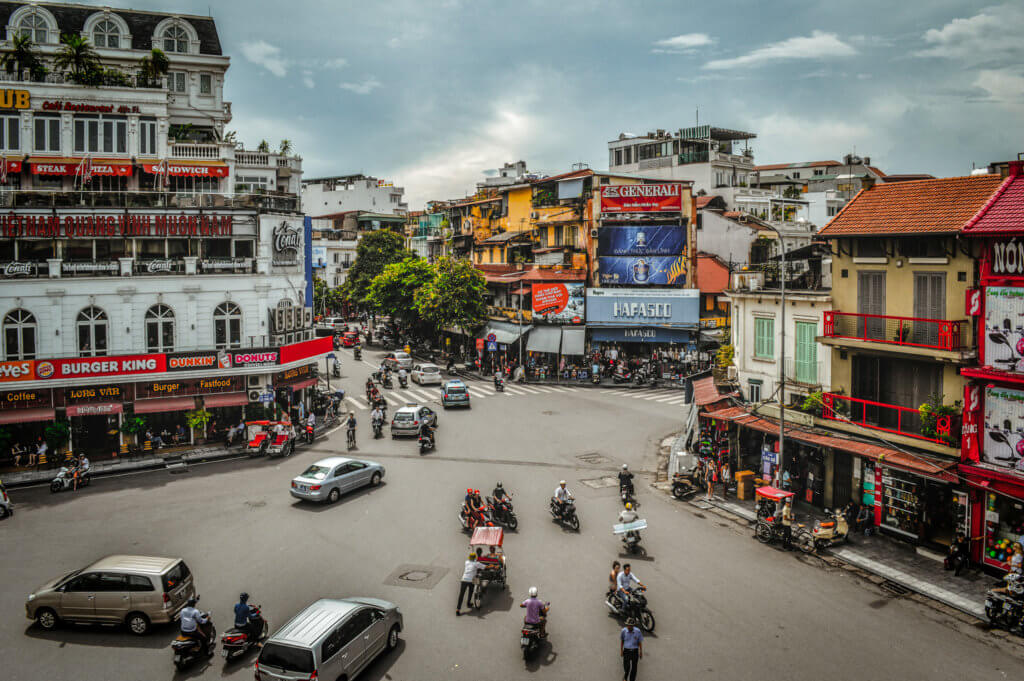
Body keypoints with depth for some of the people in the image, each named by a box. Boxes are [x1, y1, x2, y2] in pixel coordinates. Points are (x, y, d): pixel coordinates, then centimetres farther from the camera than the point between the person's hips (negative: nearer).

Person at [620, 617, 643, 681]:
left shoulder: (638, 631, -14)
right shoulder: (623, 631, -12)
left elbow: (640, 642, -2)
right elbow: (622, 641, 3)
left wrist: (641, 652, 3)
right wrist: (621, 650, 6)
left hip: (635, 651, 0)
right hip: (626, 651, 0)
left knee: (634, 668, 4)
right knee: (626, 667, -7)